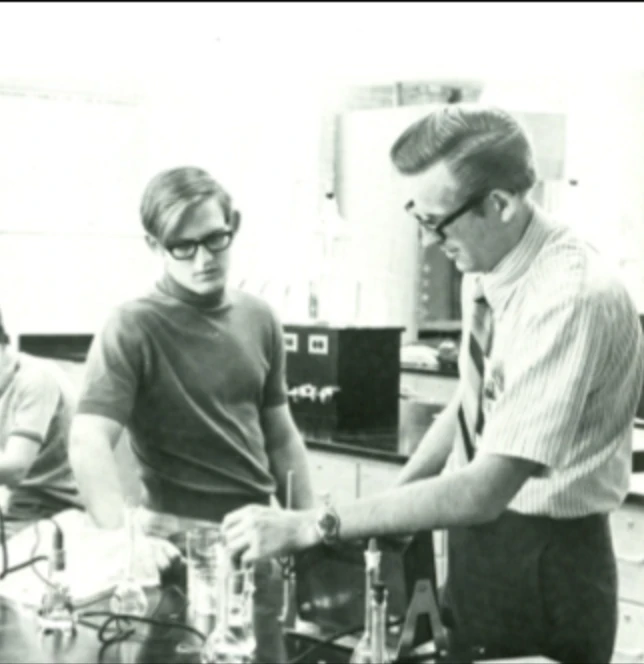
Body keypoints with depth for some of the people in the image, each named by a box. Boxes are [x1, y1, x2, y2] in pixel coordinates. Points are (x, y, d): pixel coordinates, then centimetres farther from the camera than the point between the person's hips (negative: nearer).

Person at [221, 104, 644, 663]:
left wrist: (312, 527, -30)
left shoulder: (572, 297, -27)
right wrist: (393, 499, 1)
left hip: (546, 564, -7)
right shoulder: (487, 266, -2)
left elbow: (484, 491, -32)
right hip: (477, 545, 7)